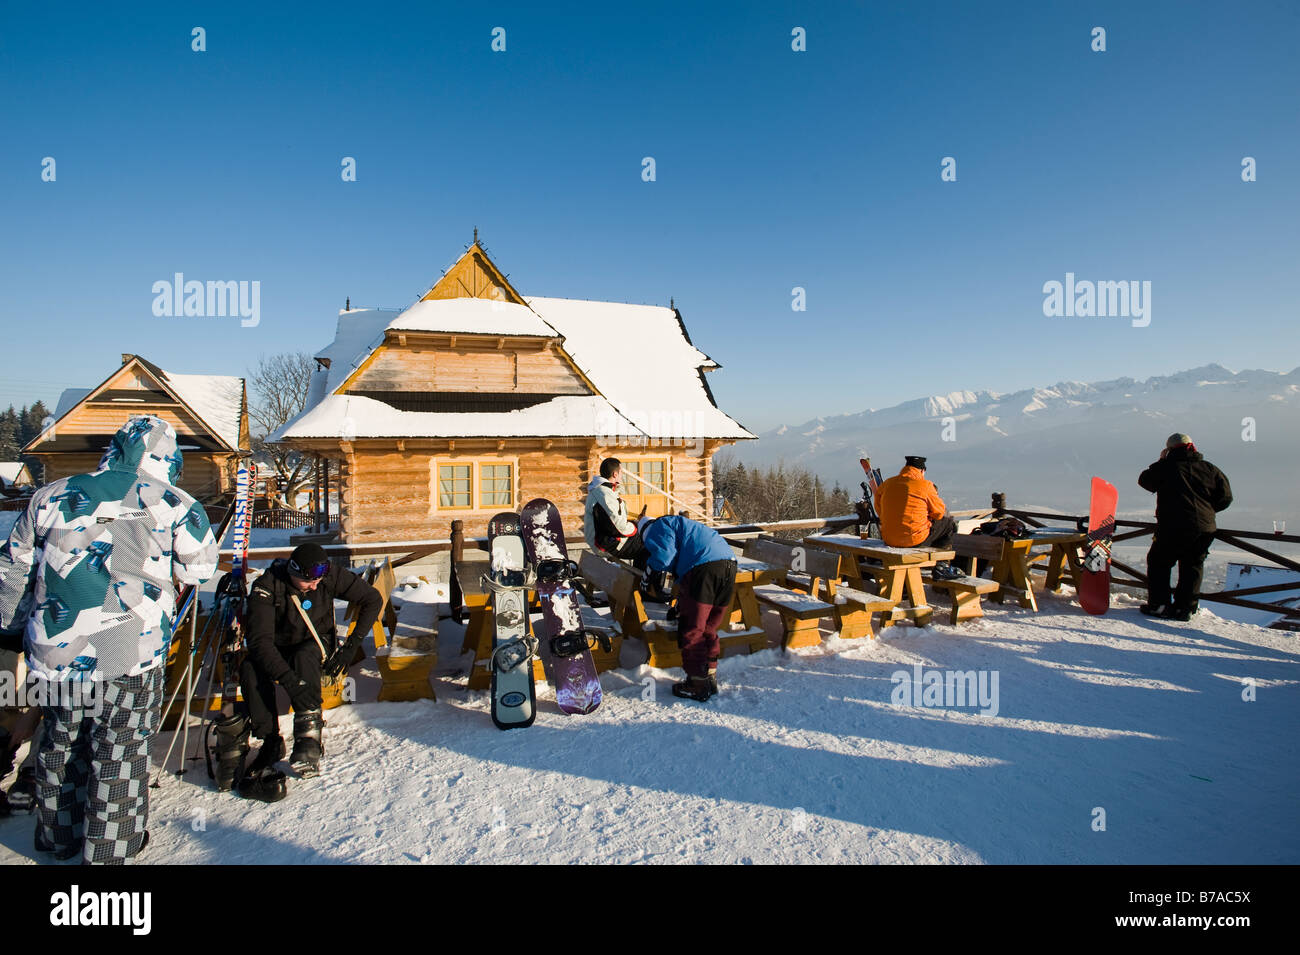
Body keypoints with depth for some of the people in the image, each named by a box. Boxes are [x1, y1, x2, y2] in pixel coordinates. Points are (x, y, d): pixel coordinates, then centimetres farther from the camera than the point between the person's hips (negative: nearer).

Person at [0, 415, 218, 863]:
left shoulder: (51, 496, 7)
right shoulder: (171, 503, -6)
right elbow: (199, 569, 2)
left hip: (53, 655, 4)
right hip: (128, 659, -4)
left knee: (60, 744, 24)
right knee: (120, 754, 11)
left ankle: (58, 837, 42)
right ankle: (109, 848, 24)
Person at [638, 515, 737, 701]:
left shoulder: (656, 527, 11)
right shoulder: (678, 524, 38)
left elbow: (664, 558, -7)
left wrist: (651, 563, 16)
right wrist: (680, 605, 41)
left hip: (704, 567, -9)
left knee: (691, 631, 2)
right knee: (708, 629, 19)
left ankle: (698, 685, 7)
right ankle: (710, 678, 25)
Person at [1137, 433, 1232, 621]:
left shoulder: (1165, 467, -2)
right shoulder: (1209, 469, 8)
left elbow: (1144, 480, 14)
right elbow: (1225, 497, 10)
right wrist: (1205, 510, 21)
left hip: (1173, 527, -4)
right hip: (1205, 528, 4)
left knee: (1158, 562, 10)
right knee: (1192, 566, 15)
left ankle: (1159, 604, 6)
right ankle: (1184, 607, 14)